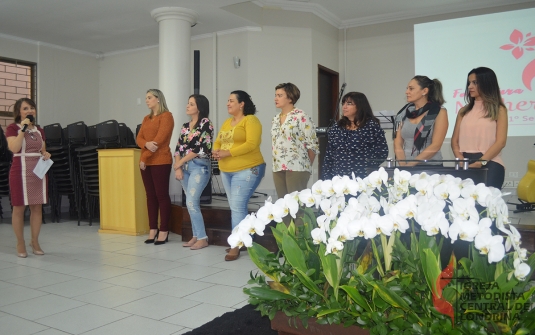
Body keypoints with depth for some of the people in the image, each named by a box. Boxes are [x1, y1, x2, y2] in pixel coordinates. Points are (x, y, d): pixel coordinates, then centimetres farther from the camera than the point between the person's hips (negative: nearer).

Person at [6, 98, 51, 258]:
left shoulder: (39, 130, 13)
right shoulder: (12, 128, -2)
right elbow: (14, 148, -17)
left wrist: (46, 154, -2)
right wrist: (23, 129, -17)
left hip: (38, 170, 5)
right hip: (20, 170, -5)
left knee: (37, 207, 6)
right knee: (19, 208, 1)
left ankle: (35, 242, 17)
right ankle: (20, 244, 12)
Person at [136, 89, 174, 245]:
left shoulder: (166, 116, -4)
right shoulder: (146, 118, 19)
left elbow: (160, 139, -14)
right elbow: (139, 138, 10)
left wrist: (144, 157, -13)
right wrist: (146, 144, -15)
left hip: (160, 162, -7)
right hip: (146, 162, 7)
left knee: (161, 195, -4)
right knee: (150, 195, 8)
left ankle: (164, 231, 1)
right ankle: (153, 229, 14)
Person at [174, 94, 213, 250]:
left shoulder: (205, 123, -7)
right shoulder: (185, 126, 13)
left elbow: (199, 148, -14)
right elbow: (178, 148, 10)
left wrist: (178, 163, -7)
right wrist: (178, 168, -4)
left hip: (200, 166, -7)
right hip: (185, 167, 7)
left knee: (191, 202, -13)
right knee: (192, 203, 8)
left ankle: (202, 238, -4)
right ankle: (196, 236, 16)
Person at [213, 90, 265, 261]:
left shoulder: (251, 120, -8)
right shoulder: (227, 122, 17)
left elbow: (251, 144, -20)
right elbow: (218, 141, 17)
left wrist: (227, 153, -21)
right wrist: (216, 151, -7)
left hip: (247, 170, -8)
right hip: (226, 171, 8)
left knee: (237, 207, -11)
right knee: (236, 207, 12)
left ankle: (236, 245, -4)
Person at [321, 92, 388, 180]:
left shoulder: (371, 126, -3)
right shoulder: (336, 129, 10)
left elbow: (382, 152, -5)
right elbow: (328, 157, 10)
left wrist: (367, 168, -10)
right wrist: (326, 179, 3)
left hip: (363, 179, -4)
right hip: (338, 179, 4)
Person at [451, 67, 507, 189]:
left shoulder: (499, 110, 5)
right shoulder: (464, 111, 15)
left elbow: (500, 142, -4)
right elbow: (455, 140, 10)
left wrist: (482, 161, -16)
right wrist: (460, 159, -8)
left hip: (490, 164, -3)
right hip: (465, 164, 3)